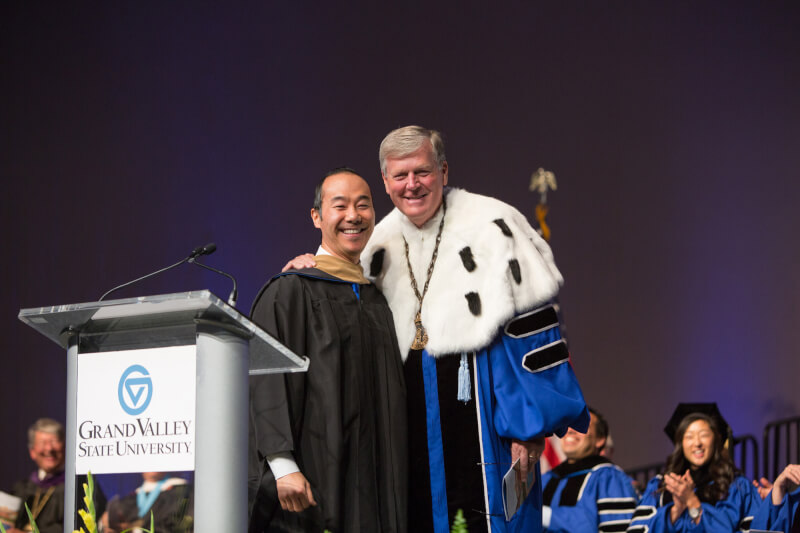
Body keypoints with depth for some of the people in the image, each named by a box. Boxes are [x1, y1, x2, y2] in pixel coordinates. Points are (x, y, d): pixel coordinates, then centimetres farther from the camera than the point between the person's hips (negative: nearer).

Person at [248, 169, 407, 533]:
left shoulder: (377, 300, 17)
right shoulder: (291, 291, -2)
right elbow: (267, 384, -11)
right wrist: (284, 467, -21)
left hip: (372, 485, 6)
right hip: (314, 479, -5)